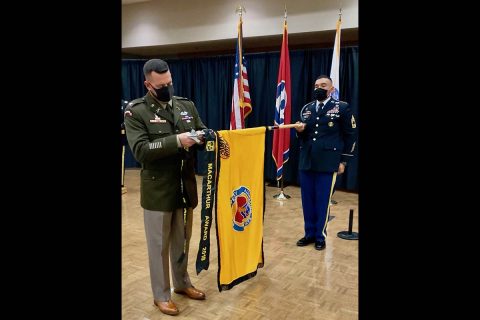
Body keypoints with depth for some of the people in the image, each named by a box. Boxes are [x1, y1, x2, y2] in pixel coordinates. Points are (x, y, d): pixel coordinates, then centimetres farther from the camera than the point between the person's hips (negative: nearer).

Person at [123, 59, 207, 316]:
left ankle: (182, 283, 41)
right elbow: (140, 150, -19)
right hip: (157, 191, -4)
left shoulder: (186, 105, 6)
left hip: (185, 187, 5)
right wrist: (177, 141, -27)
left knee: (182, 241, 20)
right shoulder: (135, 111, -9)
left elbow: (202, 132, 13)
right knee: (159, 245, 11)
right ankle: (161, 295, 29)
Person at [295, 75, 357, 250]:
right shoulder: (306, 108, 13)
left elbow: (351, 135, 1)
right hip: (305, 162, 5)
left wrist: (343, 160, -2)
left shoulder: (342, 108, 0)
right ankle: (309, 234, 24)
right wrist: (300, 130, -7)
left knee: (323, 201, 3)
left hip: (327, 163, -4)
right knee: (307, 200, 10)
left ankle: (320, 236, 18)